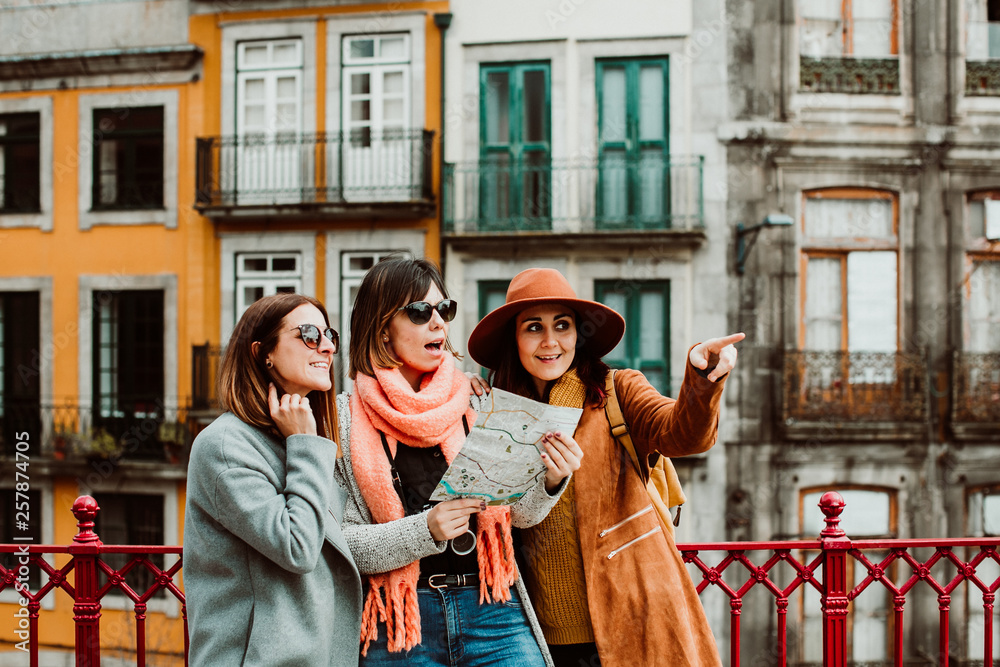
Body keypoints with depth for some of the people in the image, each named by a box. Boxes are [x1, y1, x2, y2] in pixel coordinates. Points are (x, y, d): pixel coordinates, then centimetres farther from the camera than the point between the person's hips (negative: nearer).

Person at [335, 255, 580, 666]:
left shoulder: (476, 402, 7)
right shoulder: (343, 417, -1)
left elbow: (518, 513, 8)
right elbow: (339, 541, -5)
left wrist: (550, 483, -12)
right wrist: (424, 532, -18)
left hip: (492, 611, 2)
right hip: (398, 624, -2)